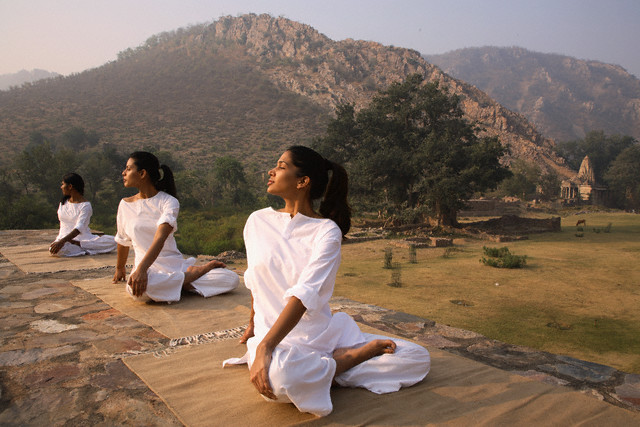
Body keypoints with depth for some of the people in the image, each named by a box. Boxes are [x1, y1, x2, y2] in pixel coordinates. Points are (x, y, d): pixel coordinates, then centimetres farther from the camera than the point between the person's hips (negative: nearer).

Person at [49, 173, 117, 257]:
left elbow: (79, 227, -19)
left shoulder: (85, 205, -6)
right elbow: (62, 224, 20)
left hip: (83, 238, -3)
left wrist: (62, 241, -31)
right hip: (65, 237, 3)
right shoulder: (63, 202, 15)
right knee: (54, 249, -36)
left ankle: (77, 244, -30)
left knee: (112, 241, -29)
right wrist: (59, 240, 6)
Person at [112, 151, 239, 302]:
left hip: (176, 264, -2)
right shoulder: (125, 205, 6)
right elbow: (123, 241, 21)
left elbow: (160, 238, -20)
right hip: (150, 271, 3)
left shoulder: (169, 202, -5)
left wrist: (141, 269, -34)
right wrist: (119, 269, 31)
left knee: (231, 279, -20)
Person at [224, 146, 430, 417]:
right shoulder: (258, 221, 5)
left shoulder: (327, 230, -7)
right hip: (270, 335, 1)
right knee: (279, 376, -38)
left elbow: (305, 293, -20)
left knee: (418, 358, -11)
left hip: (323, 334, -1)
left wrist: (265, 347, -29)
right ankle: (357, 356, -10)